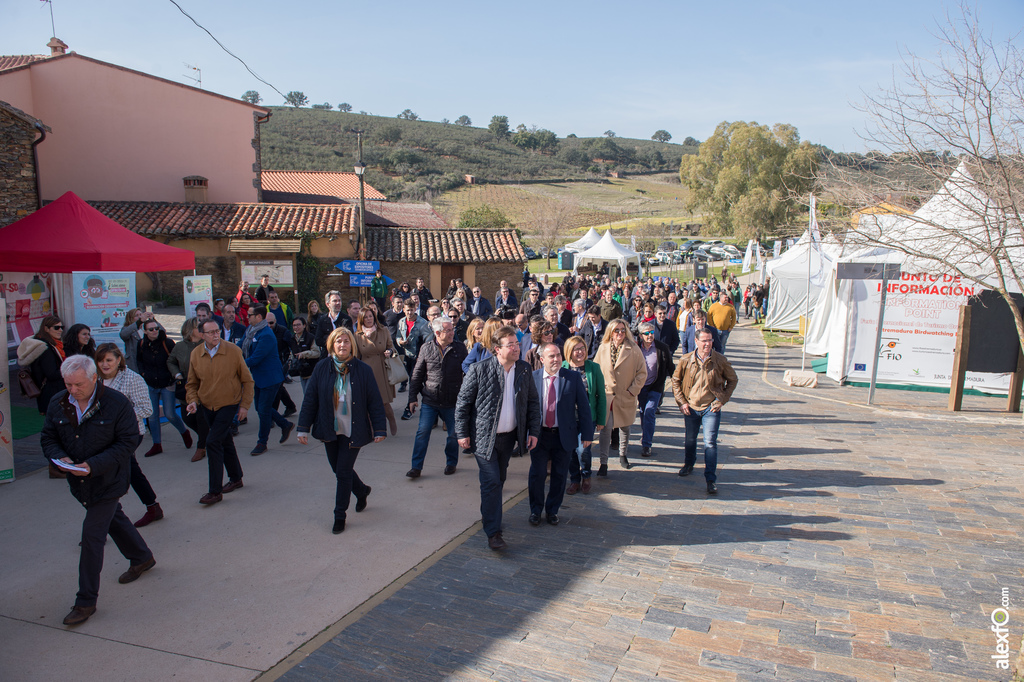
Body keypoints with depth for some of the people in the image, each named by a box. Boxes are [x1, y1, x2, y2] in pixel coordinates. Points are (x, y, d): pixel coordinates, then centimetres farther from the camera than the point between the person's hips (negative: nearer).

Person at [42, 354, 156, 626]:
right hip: (78, 481, 6)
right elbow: (48, 438, 6)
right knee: (113, 519, 23)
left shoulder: (117, 403, -18)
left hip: (108, 481, -6)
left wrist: (94, 465, -26)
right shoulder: (58, 404, -2)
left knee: (92, 535, -6)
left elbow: (128, 441, -16)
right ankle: (142, 558, 47)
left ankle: (86, 601, 5)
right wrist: (60, 457, -17)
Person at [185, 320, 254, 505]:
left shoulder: (233, 351, -13)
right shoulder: (195, 354, -3)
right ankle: (235, 479, 37)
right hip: (207, 406, 4)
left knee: (213, 442, -14)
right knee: (225, 442, 18)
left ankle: (215, 491, -7)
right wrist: (192, 400, -7)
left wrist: (245, 405, -7)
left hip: (228, 405, -4)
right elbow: (192, 383, 10)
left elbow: (247, 380, -4)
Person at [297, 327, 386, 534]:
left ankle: (340, 516, 14)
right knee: (338, 470, 15)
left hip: (353, 430, -3)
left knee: (344, 472, -2)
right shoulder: (322, 368, -3)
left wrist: (379, 429, -7)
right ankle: (361, 491, 44)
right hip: (329, 430, 3)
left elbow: (375, 401, -4)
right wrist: (303, 428, -2)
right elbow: (310, 399, 2)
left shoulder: (363, 370, -8)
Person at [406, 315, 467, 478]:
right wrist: (413, 397, 2)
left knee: (453, 434, 10)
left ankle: (451, 463, 31)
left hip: (452, 402, 0)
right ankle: (416, 466, 10)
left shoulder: (460, 349, -1)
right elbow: (417, 374, 6)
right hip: (430, 400, 0)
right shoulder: (426, 348, 0)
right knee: (422, 433, -1)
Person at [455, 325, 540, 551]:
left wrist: (534, 431, 3)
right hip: (484, 436, -5)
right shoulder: (479, 369, -14)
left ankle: (489, 514, 39)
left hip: (510, 436, 5)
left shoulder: (524, 370, -1)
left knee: (499, 480, 17)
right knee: (491, 481, -7)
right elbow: (463, 402, -7)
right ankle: (493, 532, 0)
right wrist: (462, 433, -7)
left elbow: (533, 403, 9)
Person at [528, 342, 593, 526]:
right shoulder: (532, 378, -4)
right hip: (539, 435, 0)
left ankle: (552, 510, 31)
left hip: (564, 436, 1)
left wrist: (587, 433, -4)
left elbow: (583, 406, -2)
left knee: (559, 476, 11)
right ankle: (535, 510, 28)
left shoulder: (573, 377, -4)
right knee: (537, 475, 7)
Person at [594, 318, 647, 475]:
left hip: (625, 397, 0)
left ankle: (623, 455, 36)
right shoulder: (603, 348, 1)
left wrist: (632, 390, -7)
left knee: (625, 427, 15)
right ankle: (603, 463, 0)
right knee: (606, 428, -6)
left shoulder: (633, 349, -6)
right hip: (606, 396, 0)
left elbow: (642, 373, -2)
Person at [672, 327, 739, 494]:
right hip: (691, 407, 2)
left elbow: (732, 380, 5)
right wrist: (681, 402, -1)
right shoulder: (686, 360, -5)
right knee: (690, 439, 19)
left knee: (710, 442, -8)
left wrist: (722, 400, -3)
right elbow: (675, 380, 7)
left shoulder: (720, 360, -8)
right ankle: (688, 464, 45)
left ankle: (711, 479, -1)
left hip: (711, 408, -2)